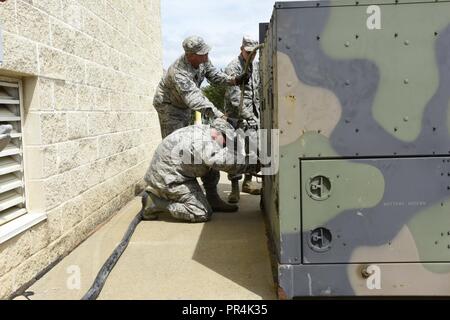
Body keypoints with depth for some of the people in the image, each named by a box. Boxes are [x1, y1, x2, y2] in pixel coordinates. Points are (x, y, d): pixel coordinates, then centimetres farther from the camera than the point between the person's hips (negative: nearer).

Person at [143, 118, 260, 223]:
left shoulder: (201, 130, 8)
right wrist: (253, 165, -31)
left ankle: (157, 195, 14)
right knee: (203, 214, -10)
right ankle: (157, 203, -7)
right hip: (167, 180, -11)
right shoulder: (204, 140, -25)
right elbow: (223, 161, -40)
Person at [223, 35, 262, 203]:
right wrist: (248, 117, -26)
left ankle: (248, 182, 22)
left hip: (252, 115, 7)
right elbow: (235, 97, -22)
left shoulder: (254, 66, 12)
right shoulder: (233, 67, -14)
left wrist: (257, 112, 14)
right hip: (236, 115, -7)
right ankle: (234, 188, -2)